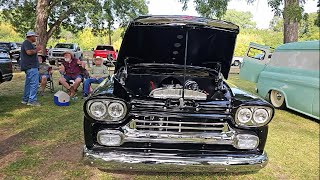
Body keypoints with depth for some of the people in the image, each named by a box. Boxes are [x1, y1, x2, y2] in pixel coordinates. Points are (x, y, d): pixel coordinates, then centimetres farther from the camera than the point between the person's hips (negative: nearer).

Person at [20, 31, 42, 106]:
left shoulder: (28, 43, 24)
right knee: (34, 83, -13)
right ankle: (32, 100, -14)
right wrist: (37, 49, -11)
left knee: (28, 83, 15)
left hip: (29, 66, 12)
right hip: (31, 66, -12)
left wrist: (36, 49, 21)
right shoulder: (27, 43, -10)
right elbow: (29, 52, -24)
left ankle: (25, 99, 22)